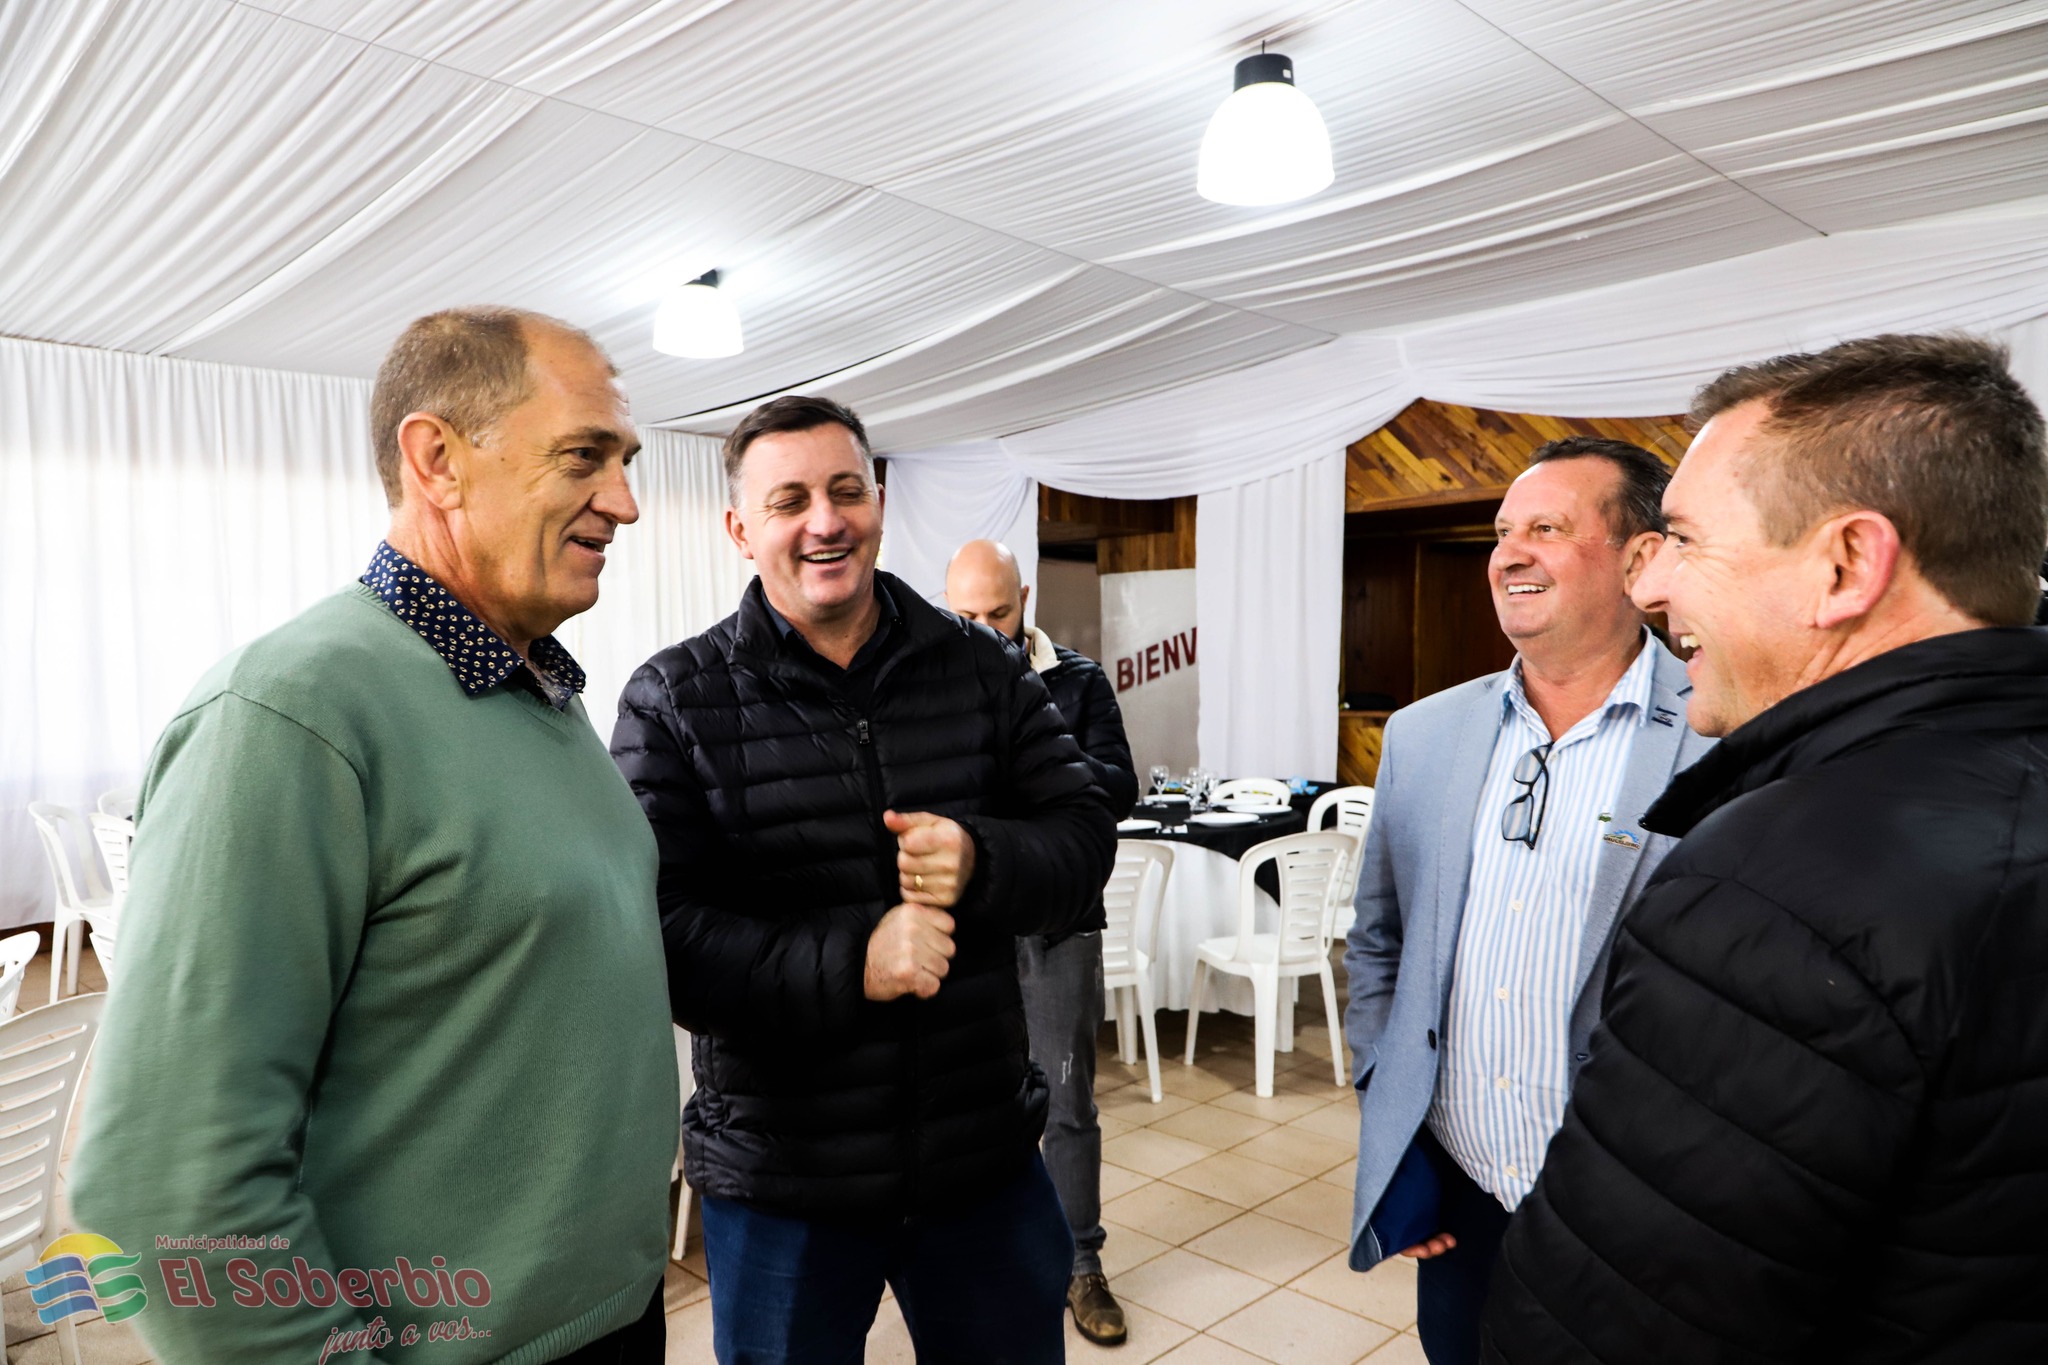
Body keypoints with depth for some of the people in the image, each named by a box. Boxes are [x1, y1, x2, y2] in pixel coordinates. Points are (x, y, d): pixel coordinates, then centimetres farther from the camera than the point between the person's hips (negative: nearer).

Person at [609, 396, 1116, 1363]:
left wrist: (979, 860, -22)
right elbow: (653, 935, -15)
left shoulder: (982, 668, 0)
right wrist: (848, 961, -27)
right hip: (781, 1183, -2)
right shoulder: (674, 703, -8)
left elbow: (1086, 838, -1)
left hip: (987, 1155, 3)